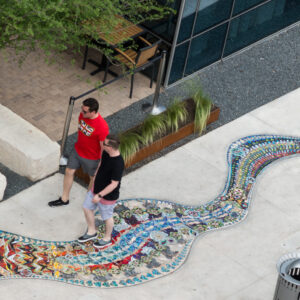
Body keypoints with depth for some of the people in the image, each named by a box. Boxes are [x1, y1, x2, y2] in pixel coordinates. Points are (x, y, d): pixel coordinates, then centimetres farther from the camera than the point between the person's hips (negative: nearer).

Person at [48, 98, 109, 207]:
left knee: (93, 177, 20)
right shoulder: (82, 114, -17)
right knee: (69, 172, 18)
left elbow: (104, 148, -24)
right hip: (77, 150, 6)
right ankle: (64, 199, 39)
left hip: (91, 157, -6)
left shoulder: (102, 127, -36)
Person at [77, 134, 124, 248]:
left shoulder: (117, 164, -37)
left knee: (107, 216, 16)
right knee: (87, 208, 21)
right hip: (96, 188, 8)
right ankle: (92, 232, 44)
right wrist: (94, 179, 18)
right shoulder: (106, 153, -13)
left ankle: (107, 238, 43)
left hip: (108, 195, -8)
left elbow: (114, 184, -31)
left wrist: (99, 195, -25)